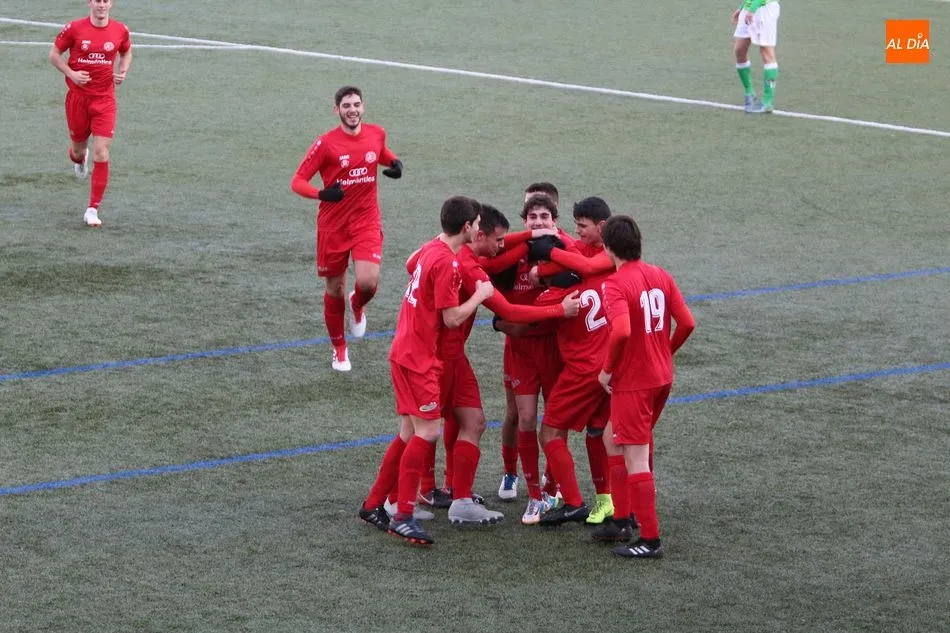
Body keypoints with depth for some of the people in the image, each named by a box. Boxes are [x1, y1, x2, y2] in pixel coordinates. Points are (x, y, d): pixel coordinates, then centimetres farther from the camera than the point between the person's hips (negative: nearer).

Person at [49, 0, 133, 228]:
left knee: (101, 154, -10)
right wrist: (71, 73, -13)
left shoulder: (120, 30, -2)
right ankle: (78, 159, 58)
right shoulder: (74, 28, -8)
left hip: (105, 100, 0)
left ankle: (93, 210, -4)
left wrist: (122, 72, -2)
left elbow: (126, 53, 17)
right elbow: (54, 54, 2)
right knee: (79, 147, 16)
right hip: (77, 96, 0)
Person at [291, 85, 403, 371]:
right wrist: (322, 193, -30)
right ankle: (339, 348, 29)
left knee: (368, 281, -19)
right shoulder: (325, 143, -12)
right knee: (334, 289, 8)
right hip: (333, 226, -1)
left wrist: (394, 163, 0)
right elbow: (297, 181, -10)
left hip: (367, 222, 1)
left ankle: (357, 306, 19)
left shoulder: (376, 134, -1)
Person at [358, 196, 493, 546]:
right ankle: (403, 517, -11)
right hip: (419, 359, -10)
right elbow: (453, 317, -18)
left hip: (406, 352, 10)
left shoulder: (432, 249, 9)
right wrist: (480, 295, -3)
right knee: (427, 432, -10)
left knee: (411, 433, 14)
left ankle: (374, 505, 19)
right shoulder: (446, 262, -19)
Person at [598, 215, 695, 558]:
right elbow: (687, 323, 2)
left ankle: (650, 539, -3)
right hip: (662, 377, 8)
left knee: (636, 459, -3)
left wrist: (606, 369, -16)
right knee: (619, 438, 26)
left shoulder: (615, 284, -16)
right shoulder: (661, 276, 4)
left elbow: (622, 330, -31)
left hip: (632, 381, -8)